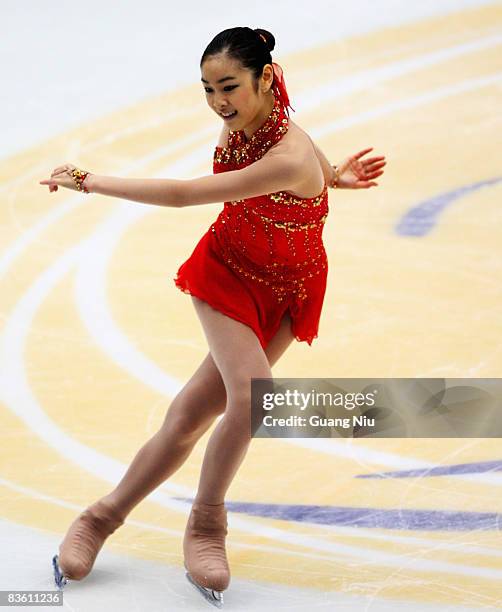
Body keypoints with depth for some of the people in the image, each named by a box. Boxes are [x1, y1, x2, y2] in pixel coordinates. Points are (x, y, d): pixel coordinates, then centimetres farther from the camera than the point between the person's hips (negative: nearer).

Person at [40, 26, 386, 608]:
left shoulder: (290, 160, -33)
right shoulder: (238, 121, -12)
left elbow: (181, 194, -33)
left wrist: (91, 181, -27)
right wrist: (328, 176, -7)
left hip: (285, 295, -3)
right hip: (227, 270, 3)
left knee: (192, 413, -4)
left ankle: (104, 516, 15)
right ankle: (205, 526, -2)